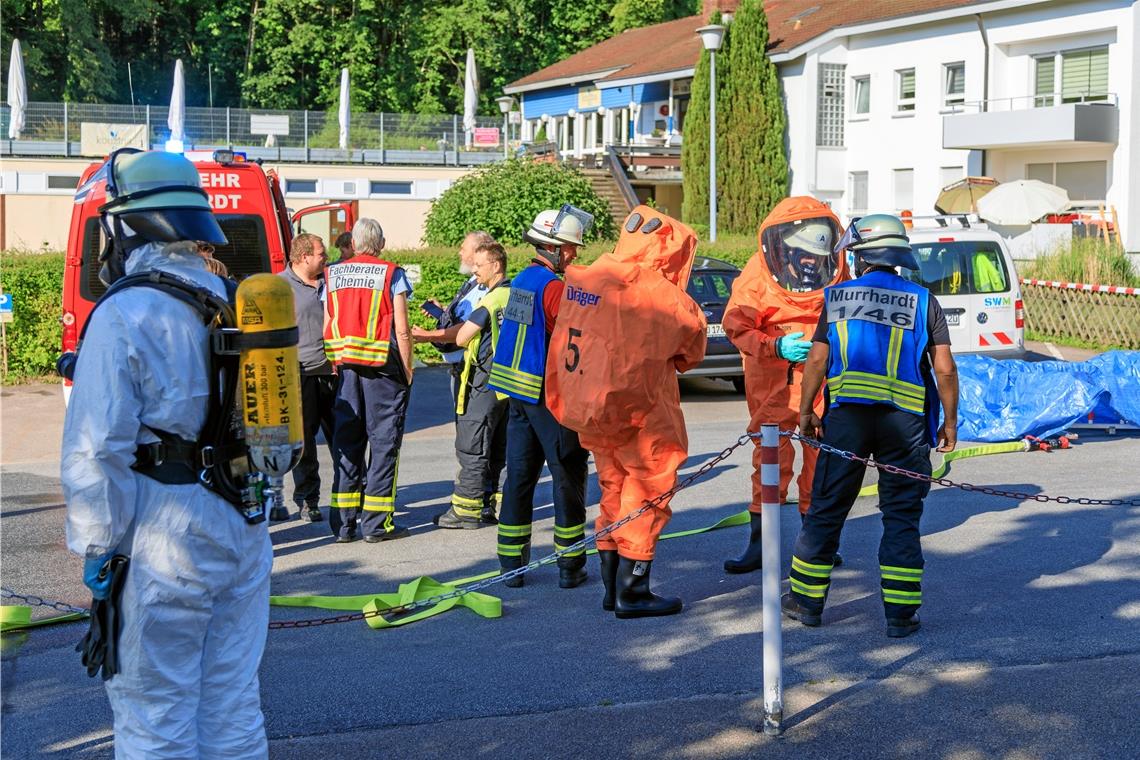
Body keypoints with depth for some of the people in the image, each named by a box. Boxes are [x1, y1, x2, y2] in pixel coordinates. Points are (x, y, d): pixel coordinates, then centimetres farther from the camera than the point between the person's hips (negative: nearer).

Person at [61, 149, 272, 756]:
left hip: (165, 542, -7)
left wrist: (96, 547, -8)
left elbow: (99, 449, -17)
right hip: (244, 533, 7)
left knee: (155, 711, 4)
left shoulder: (125, 315, -15)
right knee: (233, 702, 15)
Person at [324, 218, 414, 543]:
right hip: (383, 369, -4)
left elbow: (327, 328, 8)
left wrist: (336, 365, 15)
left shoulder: (333, 275, 8)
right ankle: (376, 522, 1)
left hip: (346, 367, 4)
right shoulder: (391, 275, -4)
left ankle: (343, 522, 9)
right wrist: (407, 371, 0)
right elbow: (402, 331, -8)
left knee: (346, 443, 9)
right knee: (383, 441, 2)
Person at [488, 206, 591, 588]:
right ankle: (570, 566, 6)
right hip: (548, 395, -8)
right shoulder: (553, 287, -17)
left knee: (519, 476, 10)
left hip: (518, 392, 8)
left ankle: (511, 563, 12)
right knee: (568, 477, 2)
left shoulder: (521, 280, 11)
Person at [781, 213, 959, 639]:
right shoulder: (923, 301, 1)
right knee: (901, 516, 5)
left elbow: (817, 360, 3)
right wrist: (949, 422, 6)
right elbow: (944, 369, -3)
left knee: (827, 509, 11)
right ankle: (900, 615, 3)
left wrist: (805, 412, 12)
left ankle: (807, 602, 20)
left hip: (847, 416, 1)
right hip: (904, 422, -1)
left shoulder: (837, 297, 4)